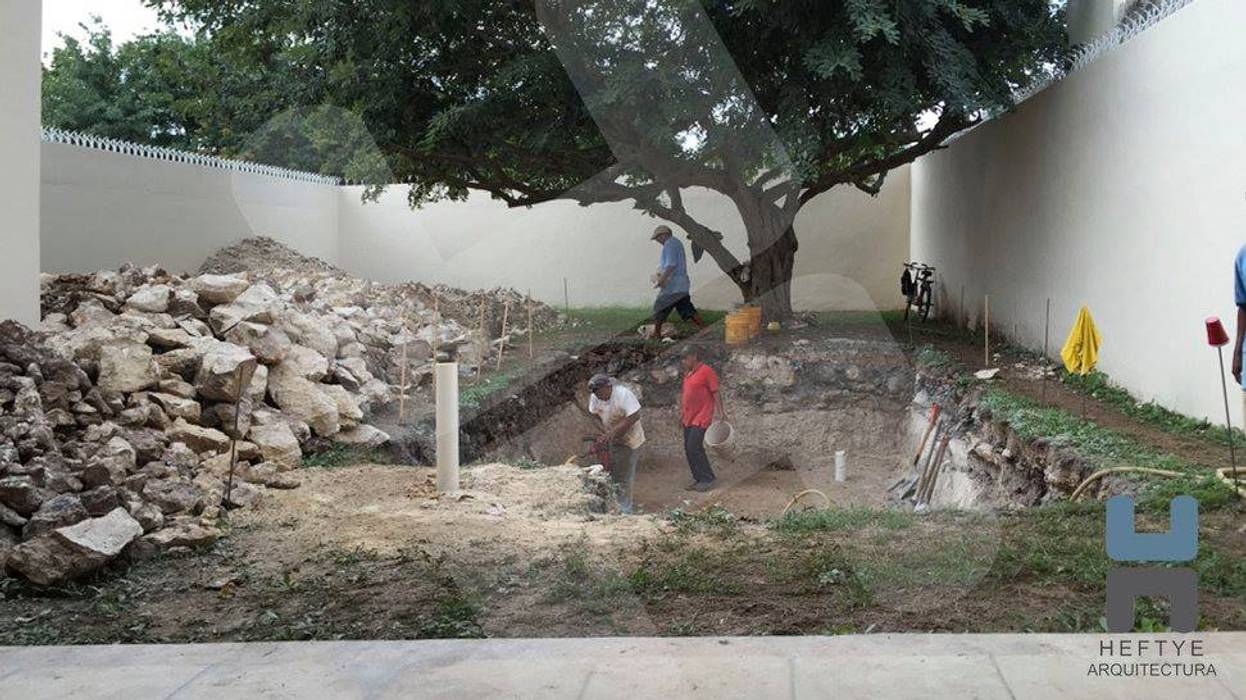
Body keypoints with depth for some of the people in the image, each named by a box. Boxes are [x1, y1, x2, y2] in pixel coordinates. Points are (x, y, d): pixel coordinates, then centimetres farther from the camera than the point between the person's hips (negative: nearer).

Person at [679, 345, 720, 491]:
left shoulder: (706, 371, -11)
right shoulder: (688, 373, 14)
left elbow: (716, 393, -13)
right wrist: (681, 412, 20)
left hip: (701, 418, -9)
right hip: (688, 418, 9)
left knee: (694, 448, -12)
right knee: (688, 449, 8)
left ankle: (707, 480, -3)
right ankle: (698, 479, 17)